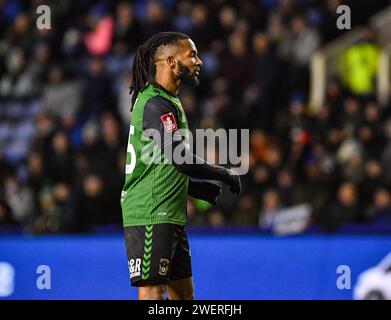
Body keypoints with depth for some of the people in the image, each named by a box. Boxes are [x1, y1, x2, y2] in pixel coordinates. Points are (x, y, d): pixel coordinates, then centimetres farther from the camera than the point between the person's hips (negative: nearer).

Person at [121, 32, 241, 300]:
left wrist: (202, 189, 14)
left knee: (183, 292, 11)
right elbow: (180, 159, -24)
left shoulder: (169, 102, 19)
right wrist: (226, 175, -12)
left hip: (171, 217, 10)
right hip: (151, 217, -10)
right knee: (152, 291, -11)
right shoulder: (155, 104, -14)